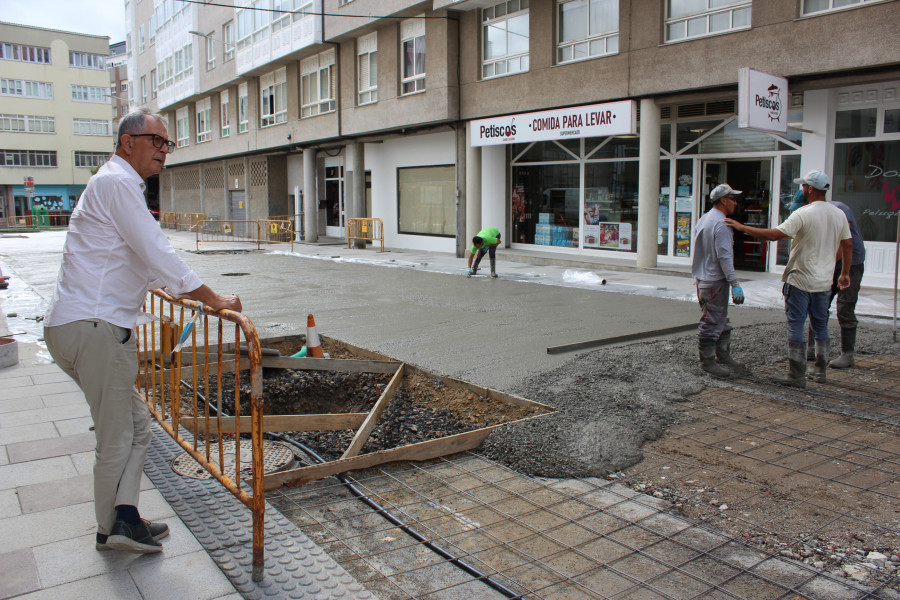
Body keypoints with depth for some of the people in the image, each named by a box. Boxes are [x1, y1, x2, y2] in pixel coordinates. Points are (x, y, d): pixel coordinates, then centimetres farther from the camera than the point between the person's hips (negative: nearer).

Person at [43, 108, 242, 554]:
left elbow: (143, 261, 31)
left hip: (74, 325, 11)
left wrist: (196, 295, 37)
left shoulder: (117, 185, 22)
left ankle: (123, 518, 15)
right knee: (117, 437, 2)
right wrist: (214, 300, -13)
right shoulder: (117, 183, -11)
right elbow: (156, 254, -18)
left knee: (135, 424, 13)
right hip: (94, 326, -11)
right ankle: (112, 528, 18)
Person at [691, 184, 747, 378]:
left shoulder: (704, 219, 15)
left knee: (721, 321, 17)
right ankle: (707, 361, 4)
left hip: (703, 278, 11)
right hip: (715, 281, -11)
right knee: (711, 322, -3)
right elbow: (724, 256, -22)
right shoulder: (721, 224, -17)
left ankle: (724, 357, 24)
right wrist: (735, 284, -20)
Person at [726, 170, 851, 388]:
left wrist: (743, 227, -16)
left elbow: (774, 234, -23)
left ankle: (797, 375, 3)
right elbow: (847, 245, 13)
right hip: (824, 282, 7)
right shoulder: (839, 214, 6)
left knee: (796, 327, 0)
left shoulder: (803, 214, -17)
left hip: (800, 281, -7)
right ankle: (820, 371, 26)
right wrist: (845, 273, 24)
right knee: (820, 327, 17)